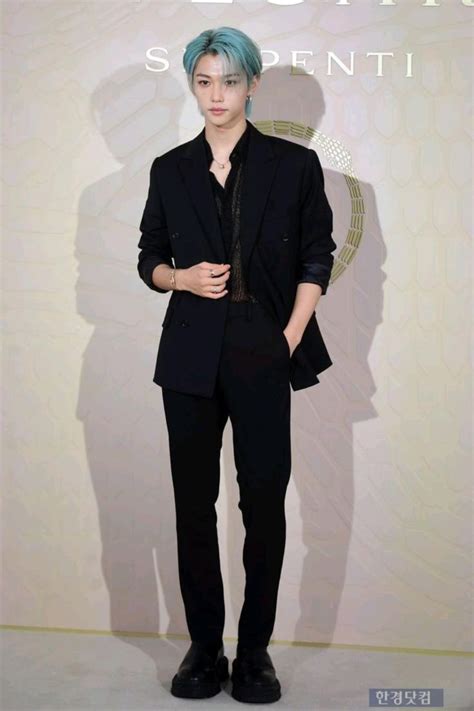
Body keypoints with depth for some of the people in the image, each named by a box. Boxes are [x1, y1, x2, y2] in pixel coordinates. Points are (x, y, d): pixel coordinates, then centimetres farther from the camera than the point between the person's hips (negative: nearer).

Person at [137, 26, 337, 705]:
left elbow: (317, 260, 2)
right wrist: (181, 278, -8)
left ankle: (255, 650, 15)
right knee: (194, 503, 5)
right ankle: (204, 648, 18)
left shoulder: (294, 164, 2)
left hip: (264, 355, -2)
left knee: (265, 503, 1)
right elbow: (150, 259, 14)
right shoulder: (170, 170, 9)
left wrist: (291, 339, -8)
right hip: (192, 359, 2)